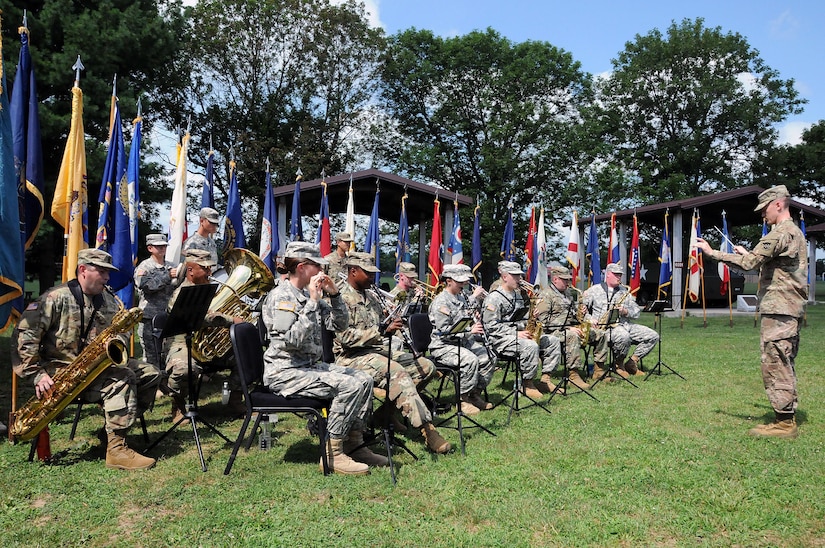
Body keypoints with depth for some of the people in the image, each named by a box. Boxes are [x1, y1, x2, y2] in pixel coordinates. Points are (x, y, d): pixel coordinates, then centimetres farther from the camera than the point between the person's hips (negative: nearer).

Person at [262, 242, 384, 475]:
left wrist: (334, 295, -2)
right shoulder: (281, 296, -14)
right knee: (349, 385, -23)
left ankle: (353, 445, 9)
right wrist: (312, 302, -24)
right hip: (285, 372, -9)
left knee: (364, 379, 0)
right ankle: (332, 455, -11)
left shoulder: (309, 294, 12)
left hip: (310, 365, 9)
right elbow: (292, 340, -26)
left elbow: (339, 325, 11)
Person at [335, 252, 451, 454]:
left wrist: (391, 323, 2)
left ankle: (389, 408, 1)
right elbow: (345, 337, -20)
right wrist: (382, 330, -24)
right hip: (353, 356, -9)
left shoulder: (371, 296, 18)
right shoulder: (342, 298, -9)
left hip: (378, 351, 9)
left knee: (426, 367, -2)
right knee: (397, 373, -34)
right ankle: (426, 429, -33)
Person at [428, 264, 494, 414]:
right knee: (470, 360, -31)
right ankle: (463, 399, -15)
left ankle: (475, 394, 5)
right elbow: (444, 332, -21)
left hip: (463, 342, 9)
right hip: (443, 347, -9)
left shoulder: (461, 296, 13)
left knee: (489, 358, -9)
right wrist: (469, 330, -26)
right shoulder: (441, 302, -15)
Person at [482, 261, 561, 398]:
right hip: (501, 340, -9)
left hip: (520, 334, 9)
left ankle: (545, 381, 1)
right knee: (531, 346, -33)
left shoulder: (518, 294, 18)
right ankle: (527, 385, -17)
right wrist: (516, 333, -21)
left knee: (552, 341, -1)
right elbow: (492, 327, -17)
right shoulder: (494, 297, -11)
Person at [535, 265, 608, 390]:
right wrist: (566, 328, -23)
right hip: (554, 331, -9)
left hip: (572, 327, 9)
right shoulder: (545, 295, -7)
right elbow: (544, 319, -17)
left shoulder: (566, 293, 22)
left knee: (600, 334, -1)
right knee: (573, 337, -40)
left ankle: (599, 368, 4)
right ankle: (573, 373, -39)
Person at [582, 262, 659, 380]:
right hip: (605, 328, -6)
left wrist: (626, 312, -4)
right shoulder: (594, 290, 4)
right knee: (624, 336, -38)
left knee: (653, 336, -6)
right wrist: (590, 319, -14)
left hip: (625, 325, 6)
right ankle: (618, 364, -9)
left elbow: (636, 312, 17)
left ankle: (632, 362, 1)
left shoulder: (625, 291, 20)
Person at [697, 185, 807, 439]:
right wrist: (749, 255, 20)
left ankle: (784, 422, -3)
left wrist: (712, 253, -14)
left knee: (774, 363, -7)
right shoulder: (795, 232, 19)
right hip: (791, 309, 11)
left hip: (778, 308, -11)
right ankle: (787, 418, 22)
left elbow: (749, 263, -21)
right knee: (784, 364, 15)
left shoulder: (780, 233, -14)